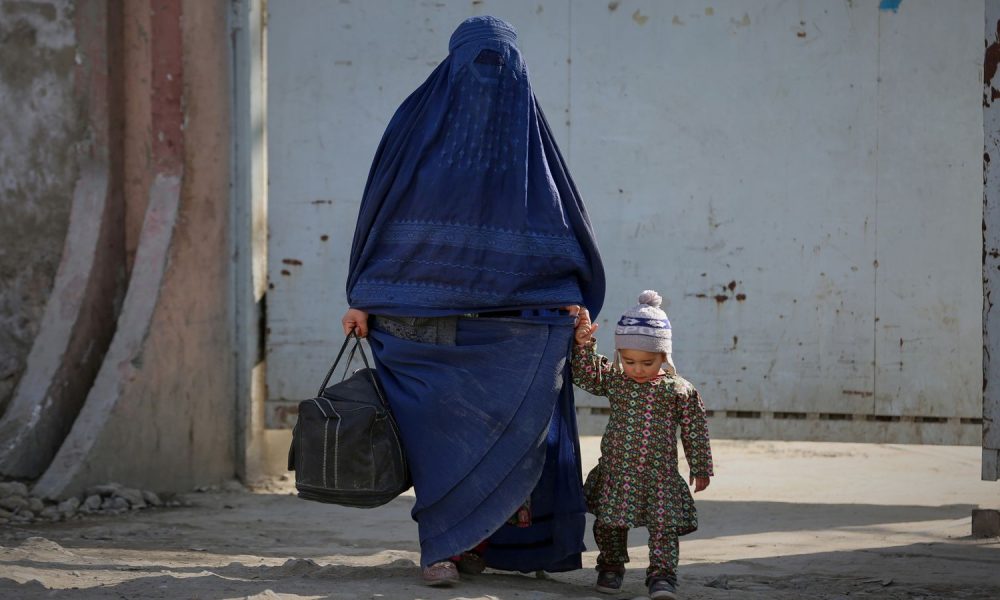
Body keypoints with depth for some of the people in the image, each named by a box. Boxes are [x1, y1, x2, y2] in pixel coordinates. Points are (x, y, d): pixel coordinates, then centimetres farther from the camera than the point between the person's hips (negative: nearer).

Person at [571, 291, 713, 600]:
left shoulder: (680, 391, -5)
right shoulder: (612, 380, 1)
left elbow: (695, 431, 1)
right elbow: (584, 373, -8)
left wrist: (701, 469, 5)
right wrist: (583, 343, -25)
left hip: (660, 475, -2)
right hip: (616, 471, 2)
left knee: (664, 526, -7)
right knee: (610, 524, 10)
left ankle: (662, 574, -2)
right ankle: (611, 567, 28)